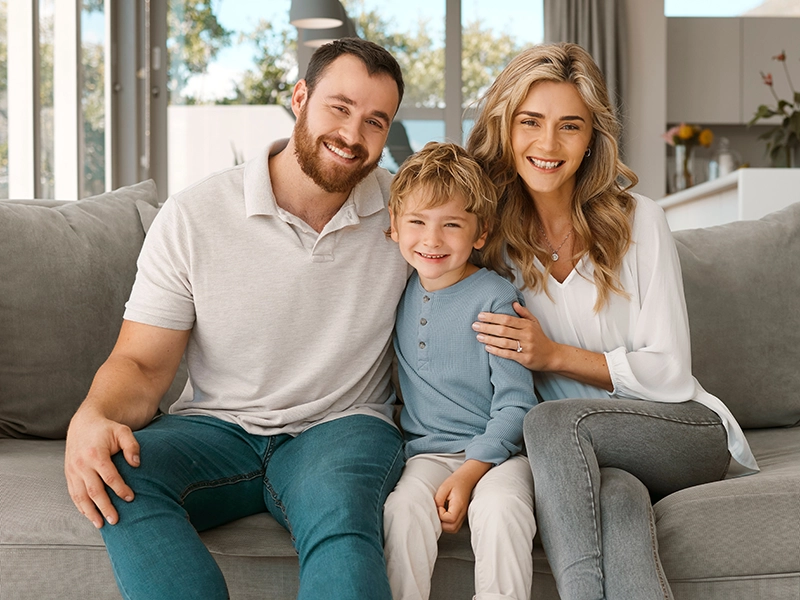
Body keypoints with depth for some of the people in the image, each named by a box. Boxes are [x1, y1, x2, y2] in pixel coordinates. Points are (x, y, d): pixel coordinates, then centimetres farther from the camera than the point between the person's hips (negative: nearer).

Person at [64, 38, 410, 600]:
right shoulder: (193, 216, -4)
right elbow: (141, 364, -3)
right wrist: (91, 419, -26)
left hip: (341, 427, -1)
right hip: (217, 427, 2)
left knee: (340, 510, -37)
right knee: (119, 477, -30)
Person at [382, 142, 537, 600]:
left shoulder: (495, 298, -8)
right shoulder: (402, 291, 8)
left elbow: (516, 405, -10)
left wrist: (471, 471, -20)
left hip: (496, 451, -3)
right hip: (427, 453, 4)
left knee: (501, 509, -32)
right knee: (403, 509, -25)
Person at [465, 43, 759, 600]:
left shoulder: (639, 220, -5)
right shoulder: (492, 234, 2)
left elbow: (670, 374, -5)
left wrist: (555, 355, -16)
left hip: (683, 431, -1)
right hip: (579, 453, 1)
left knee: (552, 419, -33)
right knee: (616, 498, -37)